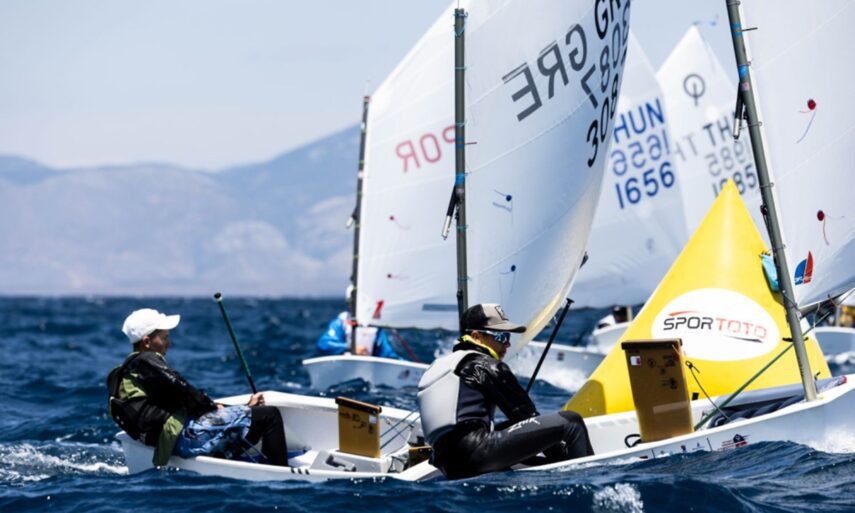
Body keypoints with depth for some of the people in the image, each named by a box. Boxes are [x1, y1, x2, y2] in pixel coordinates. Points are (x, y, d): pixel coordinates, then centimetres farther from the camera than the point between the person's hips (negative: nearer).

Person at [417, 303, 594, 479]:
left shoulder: (440, 365, 29)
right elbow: (526, 413, 5)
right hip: (476, 452, -9)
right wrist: (562, 454, 17)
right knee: (570, 421, -6)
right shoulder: (487, 365, 5)